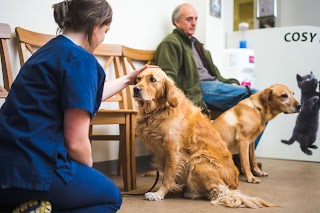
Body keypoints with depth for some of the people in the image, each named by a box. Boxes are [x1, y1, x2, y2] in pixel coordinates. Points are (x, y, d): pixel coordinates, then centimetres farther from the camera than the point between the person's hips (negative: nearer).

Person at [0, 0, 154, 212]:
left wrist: (128, 79, 44)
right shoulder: (80, 59, -13)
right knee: (111, 196, 18)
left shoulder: (53, 49, 14)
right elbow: (76, 143, -16)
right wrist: (90, 173, 5)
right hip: (34, 168, -8)